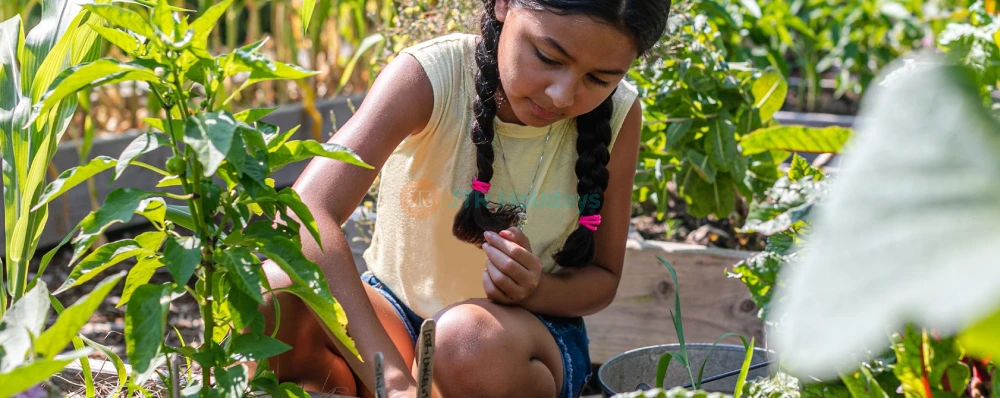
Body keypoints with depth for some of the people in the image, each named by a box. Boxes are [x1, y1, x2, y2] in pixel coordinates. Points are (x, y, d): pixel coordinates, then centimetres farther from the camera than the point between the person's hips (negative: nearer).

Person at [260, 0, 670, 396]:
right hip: (398, 313, 0)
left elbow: (603, 278, -2)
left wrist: (535, 290, -28)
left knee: (472, 341, -37)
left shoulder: (618, 116, -15)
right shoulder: (430, 76, -23)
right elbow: (305, 216, -38)